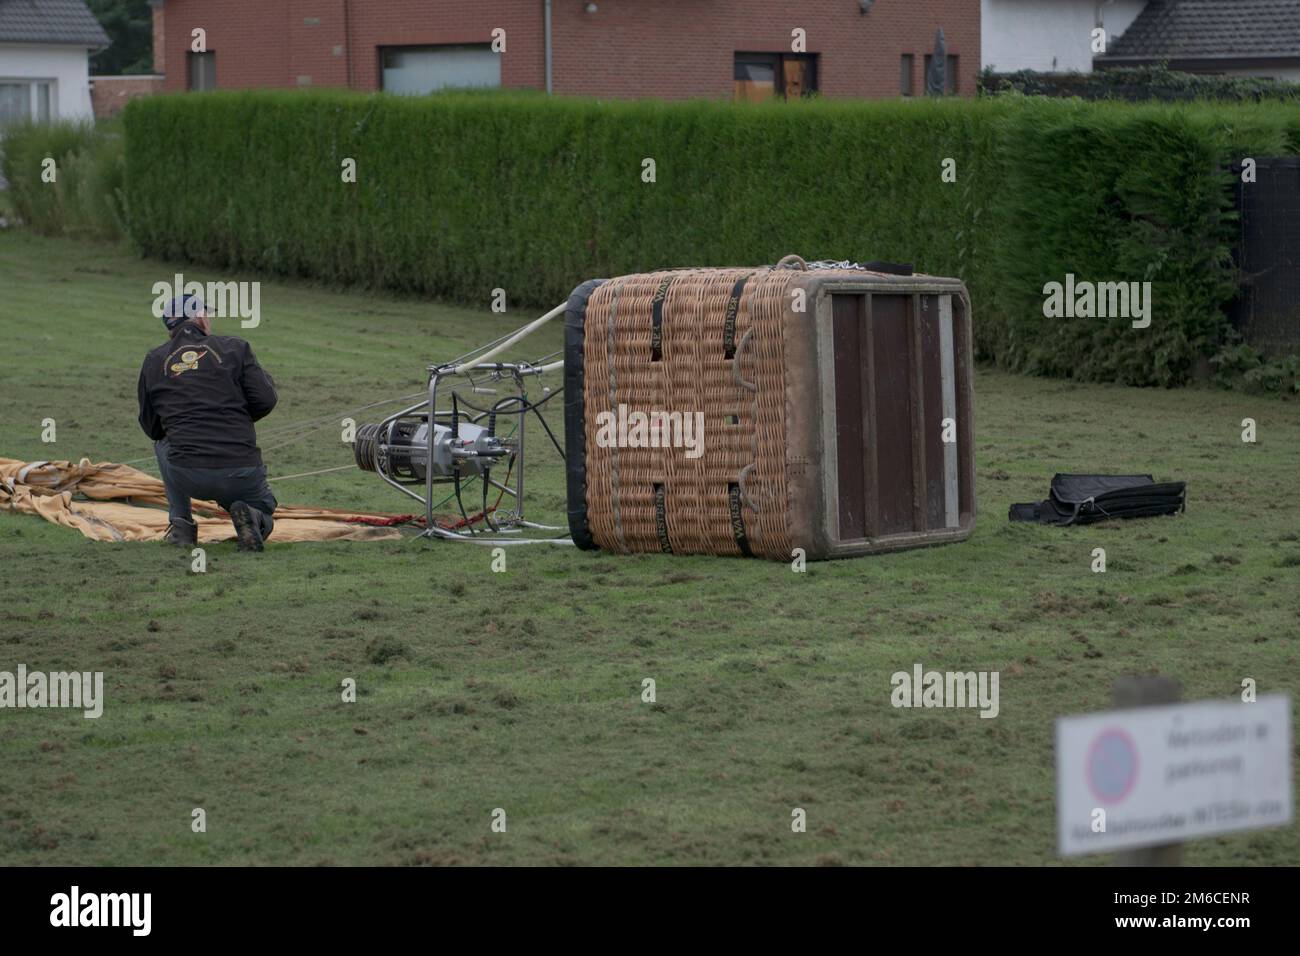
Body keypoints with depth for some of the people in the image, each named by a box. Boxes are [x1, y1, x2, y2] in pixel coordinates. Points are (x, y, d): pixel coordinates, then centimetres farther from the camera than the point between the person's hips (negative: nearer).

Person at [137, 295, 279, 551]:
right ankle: (251, 518, -7)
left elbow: (151, 428, 17)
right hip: (241, 475, -1)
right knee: (264, 505, 31)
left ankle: (180, 525, 20)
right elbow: (265, 400, 0)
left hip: (187, 476, 1)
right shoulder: (234, 347, 6)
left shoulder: (154, 360, 12)